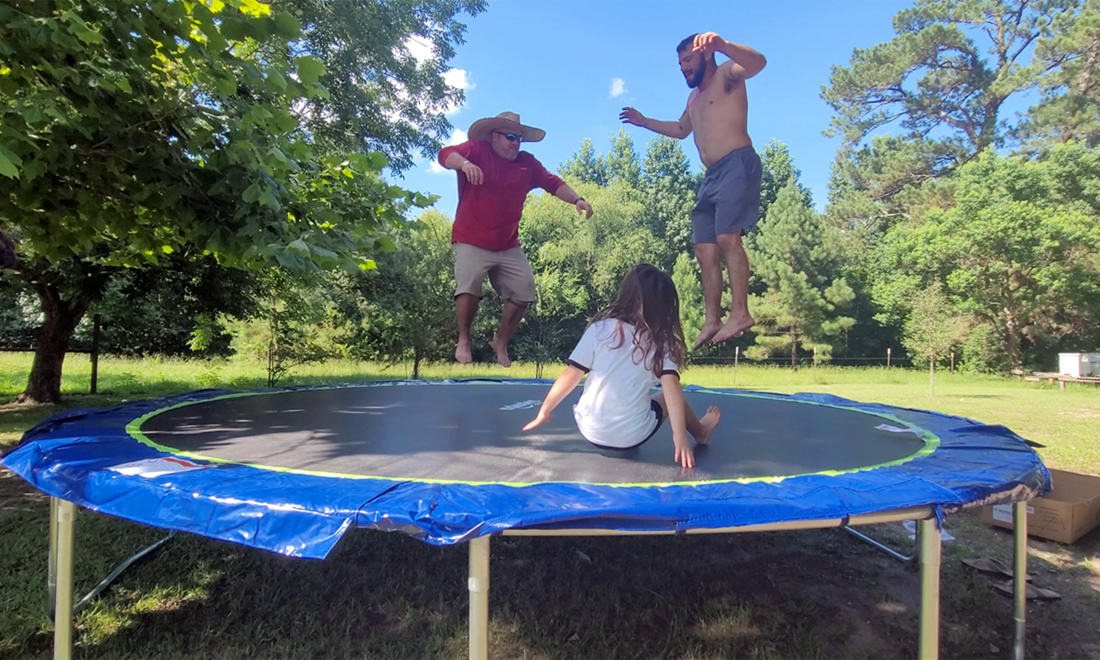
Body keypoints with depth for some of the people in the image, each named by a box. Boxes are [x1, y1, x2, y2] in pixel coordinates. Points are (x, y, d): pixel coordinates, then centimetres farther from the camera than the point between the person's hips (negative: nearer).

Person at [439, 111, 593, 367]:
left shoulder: (527, 163, 13)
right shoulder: (477, 150, -1)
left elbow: (553, 183, 13)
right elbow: (445, 155, -16)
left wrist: (576, 199, -5)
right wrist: (464, 163, -39)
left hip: (508, 246, 5)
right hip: (471, 241, -5)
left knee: (524, 290, -2)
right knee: (469, 284, -23)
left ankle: (501, 342, 19)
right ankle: (464, 340, 2)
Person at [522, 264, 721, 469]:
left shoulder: (599, 330, -5)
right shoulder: (660, 343, -3)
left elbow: (571, 376, -6)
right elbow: (671, 386, -15)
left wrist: (543, 413, 4)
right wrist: (679, 436, -17)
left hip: (590, 431, 1)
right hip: (632, 437, 0)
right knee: (670, 396, 24)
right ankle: (700, 433, 46)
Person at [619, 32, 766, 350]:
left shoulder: (726, 75, 3)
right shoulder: (694, 98, 28)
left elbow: (757, 62, -19)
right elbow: (682, 129, 46)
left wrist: (722, 45, -36)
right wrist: (644, 121, 43)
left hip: (737, 163, -9)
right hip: (711, 175, 9)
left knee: (727, 237, -23)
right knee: (705, 249, 0)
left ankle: (740, 312, -23)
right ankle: (712, 320, 1)